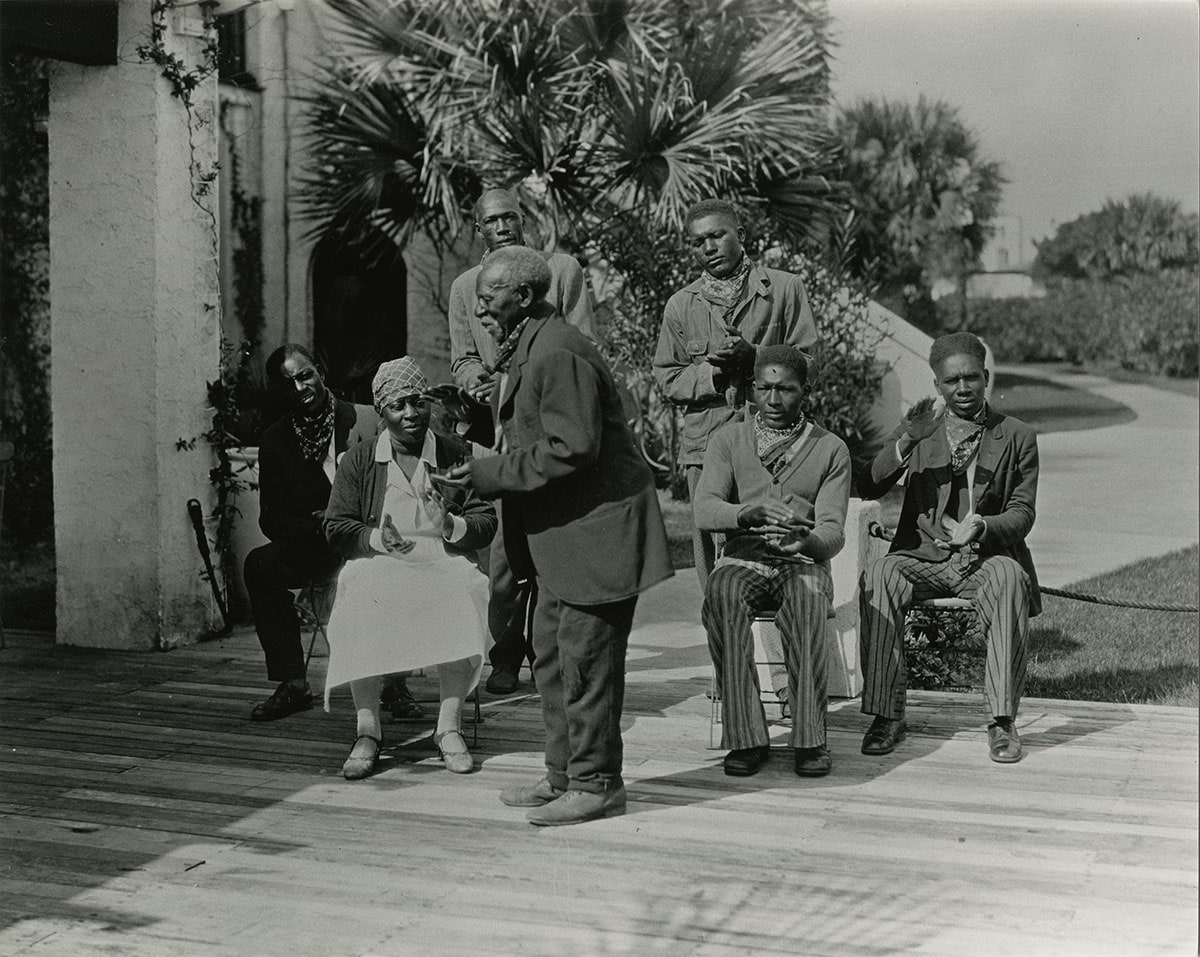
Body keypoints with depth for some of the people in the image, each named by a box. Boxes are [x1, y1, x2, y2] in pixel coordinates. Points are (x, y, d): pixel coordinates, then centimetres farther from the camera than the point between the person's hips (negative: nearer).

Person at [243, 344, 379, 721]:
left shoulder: (368, 421, 1)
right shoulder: (275, 441, 8)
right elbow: (271, 518, 5)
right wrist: (318, 528, -13)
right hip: (314, 550, 3)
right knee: (259, 564, -25)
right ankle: (292, 683, -19)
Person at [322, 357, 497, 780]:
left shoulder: (457, 454, 9)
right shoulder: (359, 461, 10)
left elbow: (486, 523, 4)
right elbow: (336, 528, 5)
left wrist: (448, 526, -17)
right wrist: (376, 539, -14)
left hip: (444, 563, 0)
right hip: (378, 566, 0)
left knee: (458, 603, -32)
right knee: (363, 607, -32)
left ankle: (449, 726, -18)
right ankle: (368, 728, -18)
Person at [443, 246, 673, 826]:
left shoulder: (556, 355, -19)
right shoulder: (523, 350, 14)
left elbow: (572, 448, -25)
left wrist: (492, 476, -19)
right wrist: (482, 472, 9)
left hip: (596, 529, -11)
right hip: (560, 531, 11)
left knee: (584, 659, -3)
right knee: (550, 654, 16)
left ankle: (596, 785, 10)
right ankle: (564, 776, 27)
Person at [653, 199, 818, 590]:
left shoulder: (785, 288, 7)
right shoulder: (680, 305, 13)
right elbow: (667, 380, 11)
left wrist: (753, 357, -12)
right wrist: (712, 371, -7)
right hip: (706, 444, 2)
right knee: (713, 554, 0)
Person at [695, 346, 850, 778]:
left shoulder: (831, 449, 11)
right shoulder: (728, 439, 12)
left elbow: (833, 530, 0)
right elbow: (704, 508, -4)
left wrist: (808, 540, -25)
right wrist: (750, 513, -25)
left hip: (804, 562, 0)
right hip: (743, 557, 1)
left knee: (806, 601, -36)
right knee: (722, 597, -35)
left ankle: (810, 738, -32)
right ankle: (746, 737, -32)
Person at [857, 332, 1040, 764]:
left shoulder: (1017, 437, 5)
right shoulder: (919, 427, 7)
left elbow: (1023, 513, 2)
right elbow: (869, 488, -4)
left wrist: (983, 527, -20)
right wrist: (906, 442, -22)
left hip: (987, 555, -1)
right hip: (923, 555, 1)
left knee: (1008, 578, -35)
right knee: (877, 577, -30)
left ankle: (1003, 721, -27)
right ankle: (886, 715, -24)